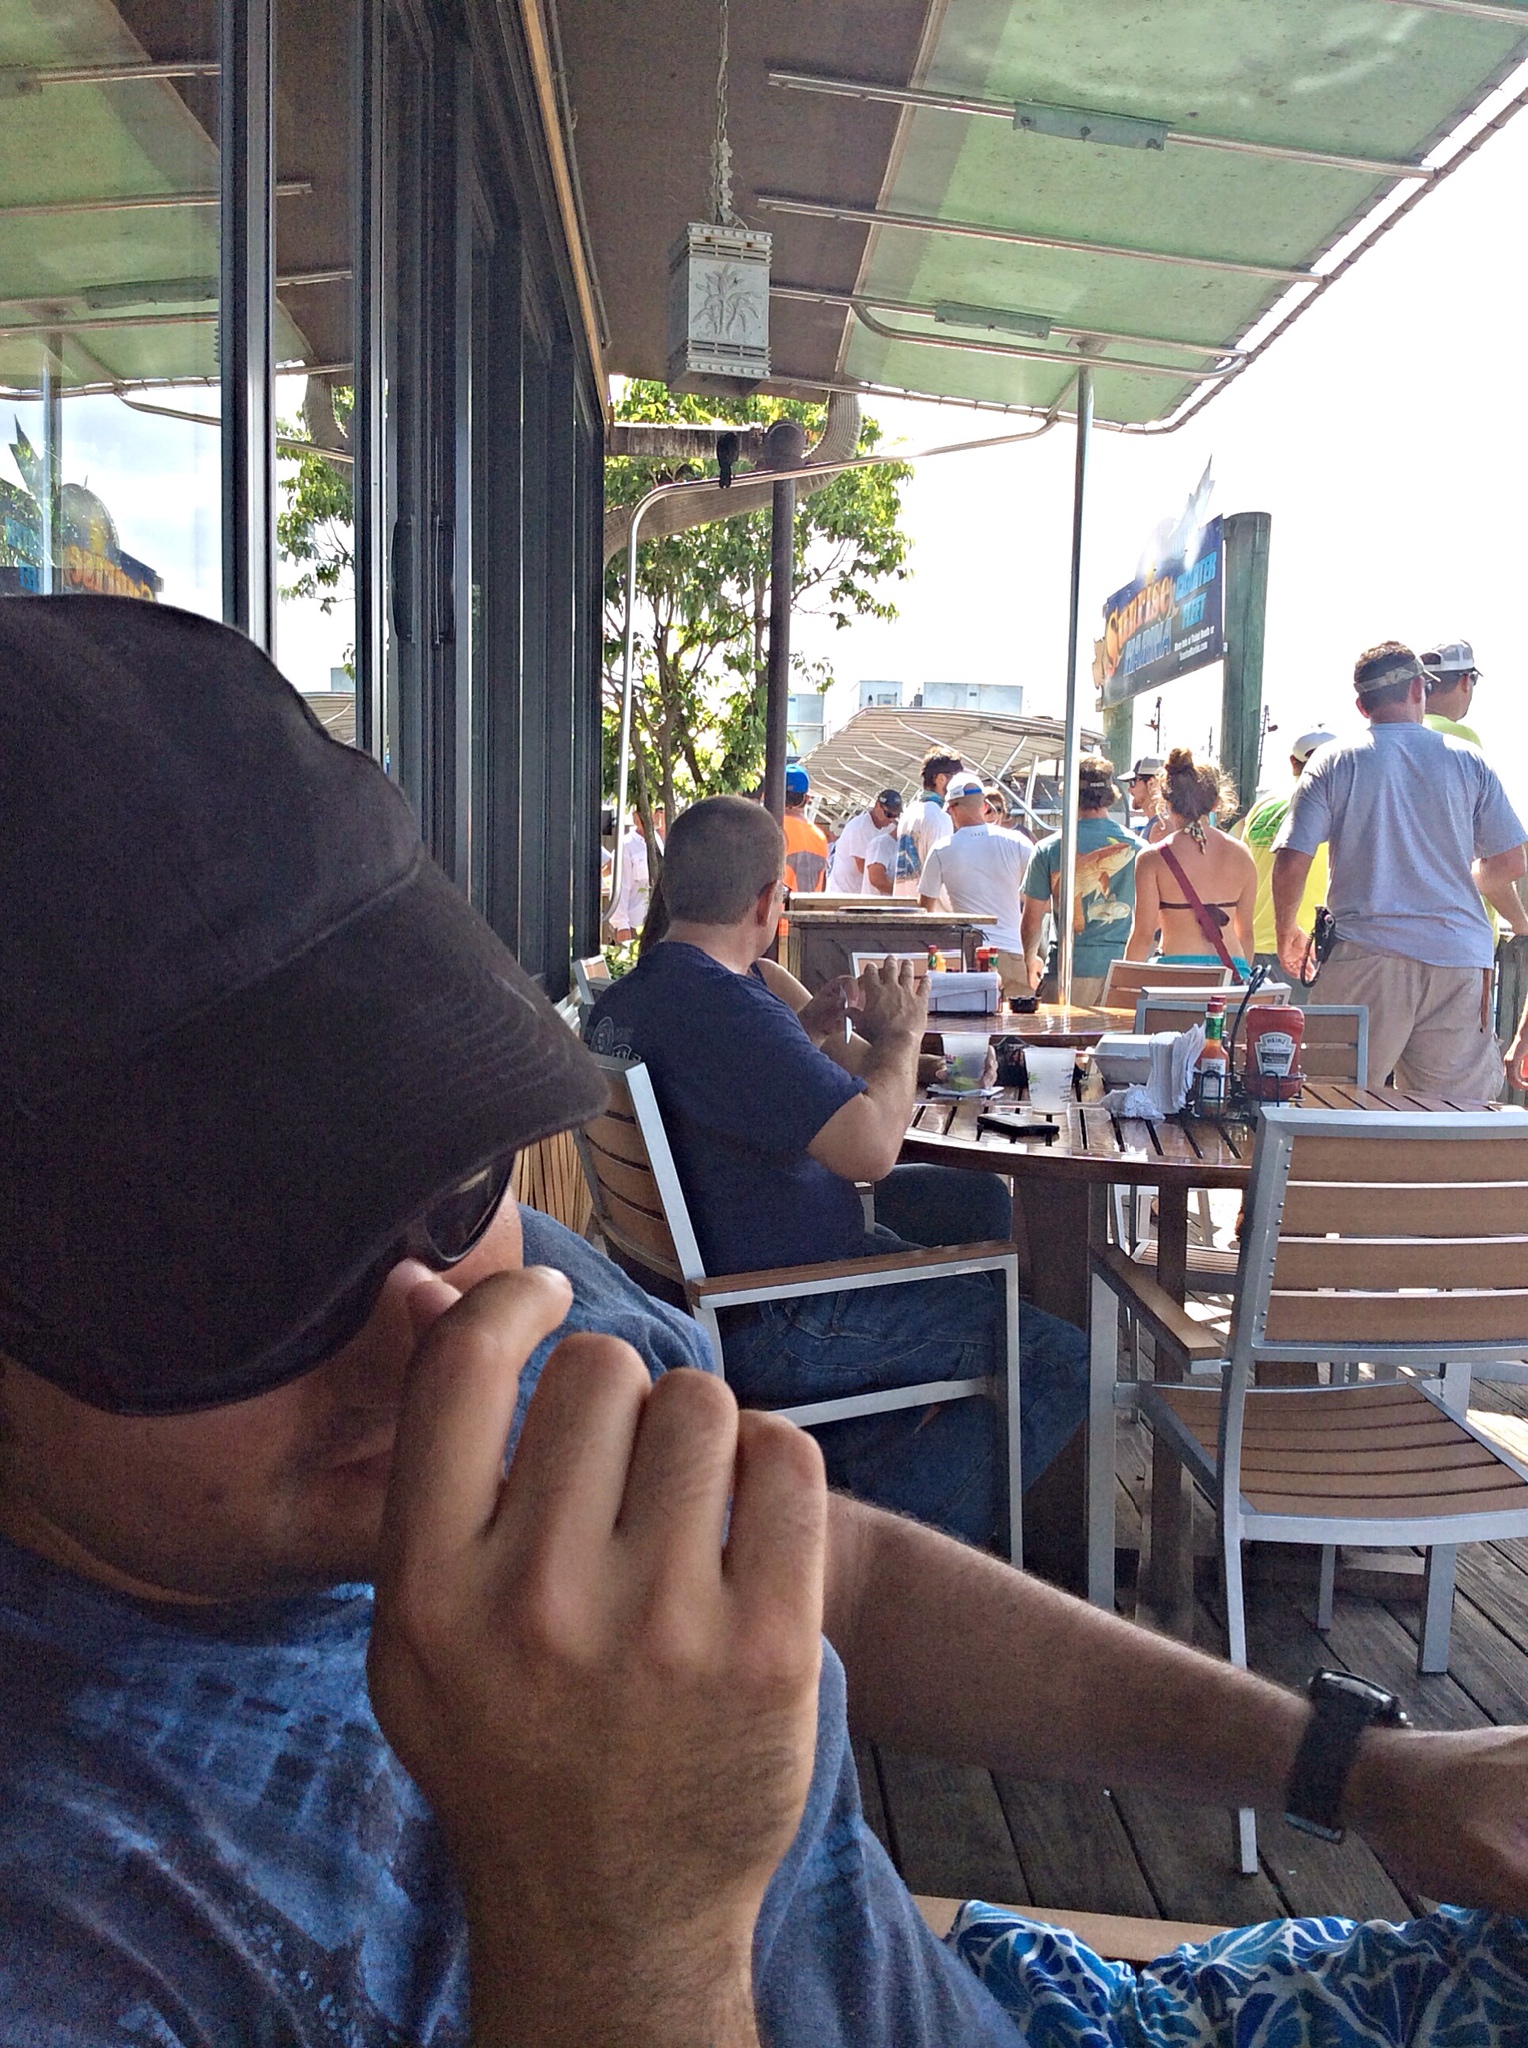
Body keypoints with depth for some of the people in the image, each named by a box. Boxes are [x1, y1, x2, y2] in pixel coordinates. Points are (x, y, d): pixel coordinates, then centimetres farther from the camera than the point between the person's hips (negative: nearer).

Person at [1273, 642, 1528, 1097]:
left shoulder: (1333, 762, 2)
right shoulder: (1469, 761, 6)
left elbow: (1291, 863, -4)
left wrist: (1288, 933, 13)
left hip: (1365, 955, -1)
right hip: (1458, 956, 1)